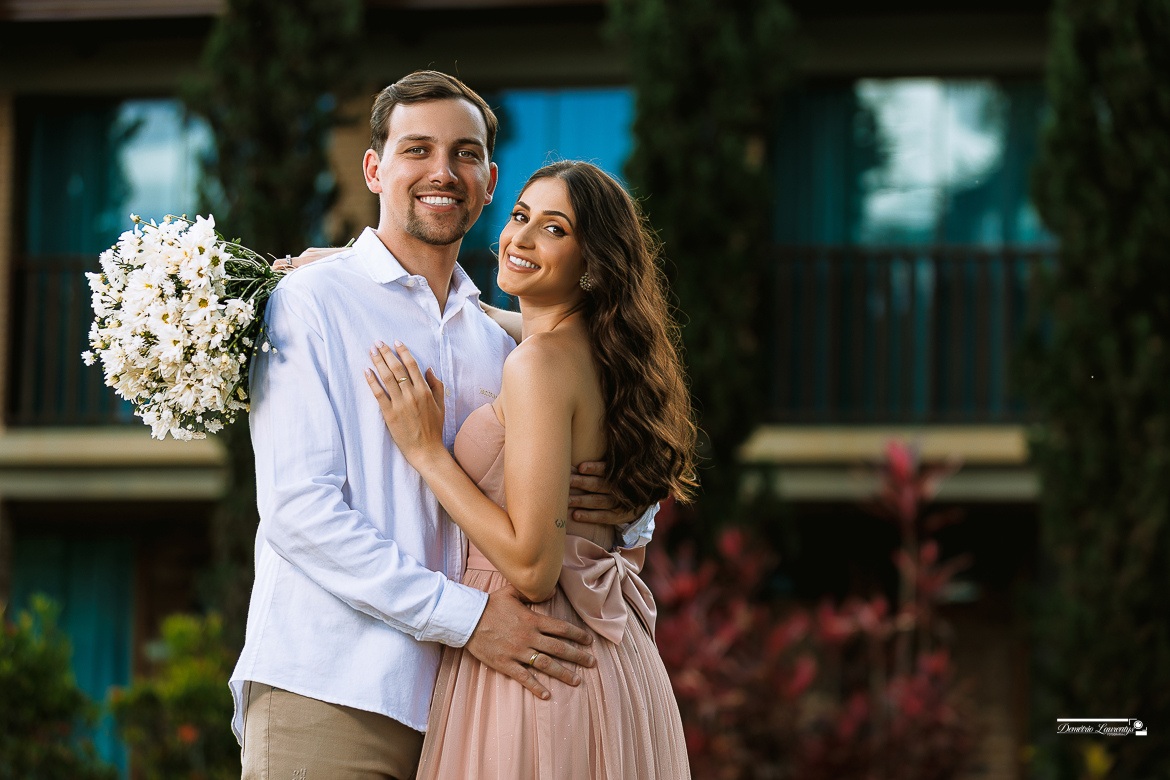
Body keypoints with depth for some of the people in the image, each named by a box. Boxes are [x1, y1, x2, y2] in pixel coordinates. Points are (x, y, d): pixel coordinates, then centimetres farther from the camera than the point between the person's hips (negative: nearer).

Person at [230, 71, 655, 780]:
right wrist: (466, 616, -17)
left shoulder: (500, 343, 18)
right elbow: (300, 510, -11)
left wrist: (625, 506, -1)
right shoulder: (312, 302, 0)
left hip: (455, 711, 5)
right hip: (327, 698, -5)